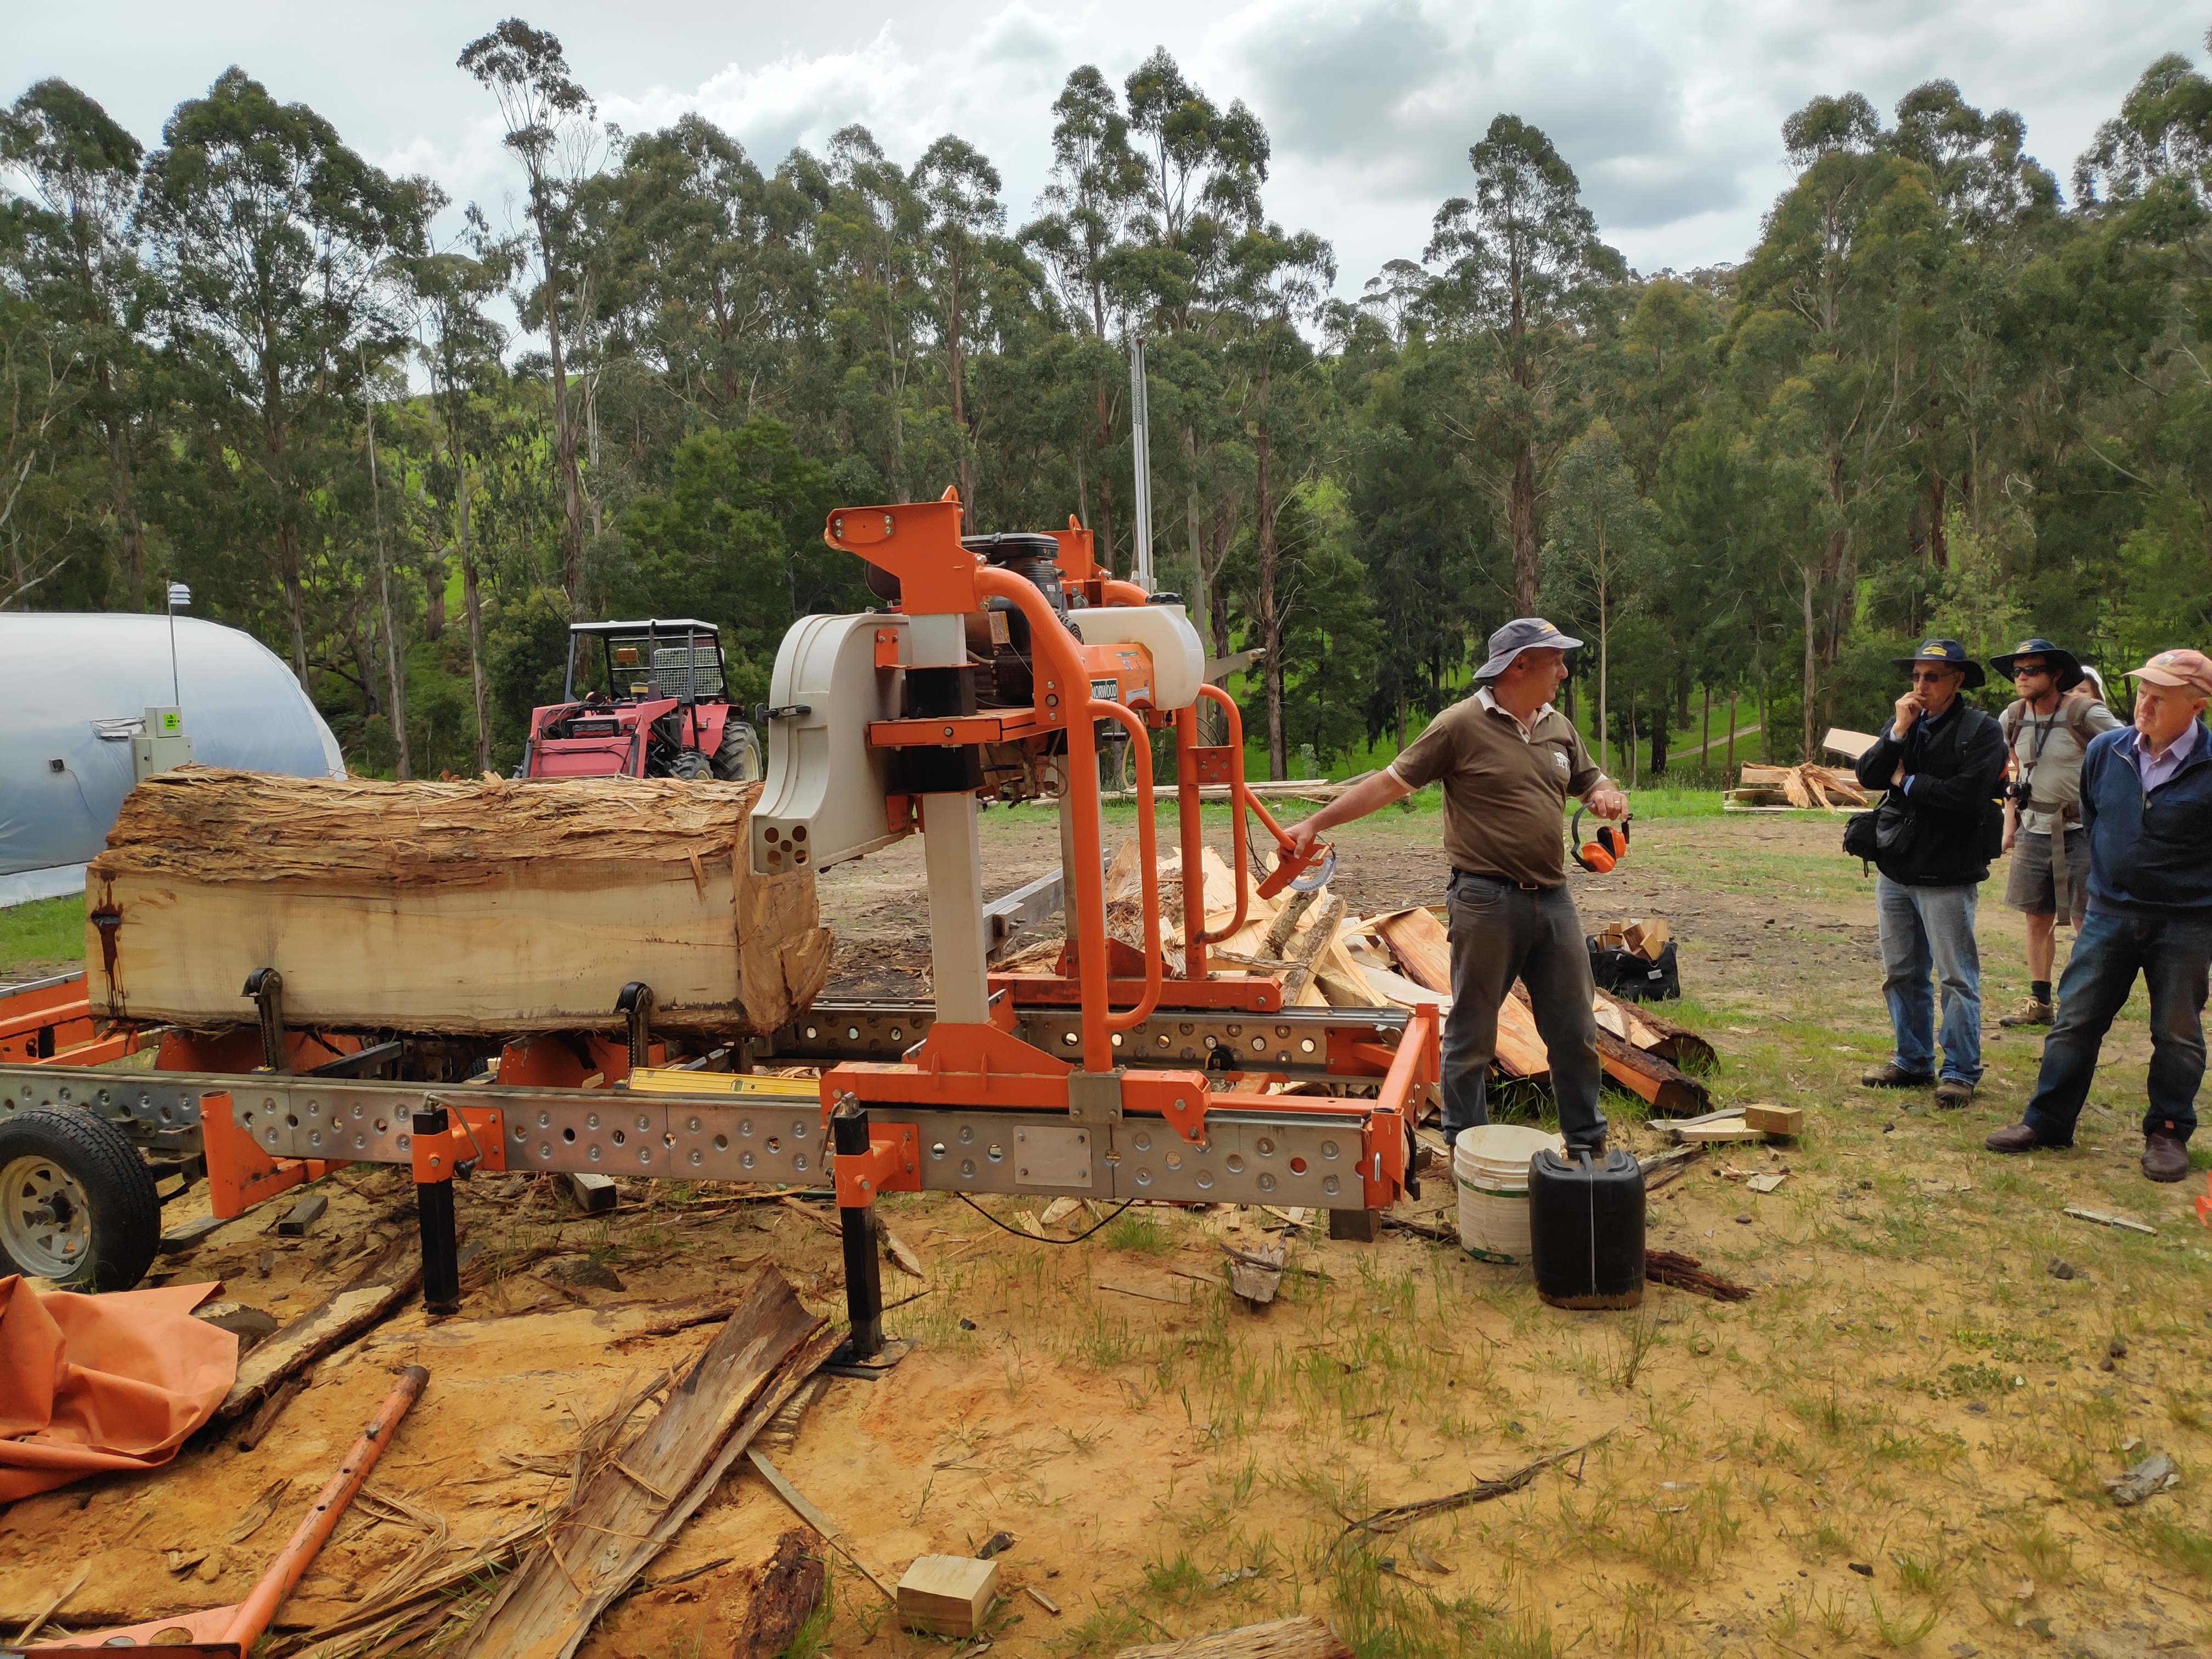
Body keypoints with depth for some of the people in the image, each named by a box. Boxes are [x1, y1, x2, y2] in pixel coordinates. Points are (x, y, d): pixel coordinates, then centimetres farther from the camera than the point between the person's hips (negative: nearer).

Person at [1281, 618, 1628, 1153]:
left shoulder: (1559, 728, 11)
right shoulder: (1462, 724, -8)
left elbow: (1590, 781, 25)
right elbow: (1390, 782, -7)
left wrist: (1606, 794, 0)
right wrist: (1316, 823, -11)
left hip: (1553, 899, 6)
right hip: (1488, 902, -6)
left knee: (1574, 1032, 13)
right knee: (1472, 1033, 6)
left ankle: (1588, 1144, 28)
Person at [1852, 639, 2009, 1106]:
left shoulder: (1981, 731, -8)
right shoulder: (1903, 722, 10)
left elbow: (1968, 794, -21)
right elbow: (1868, 775, -2)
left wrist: (1907, 782, -8)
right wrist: (1899, 730, -12)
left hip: (1947, 874, -6)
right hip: (1896, 868, 6)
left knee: (1957, 977, -2)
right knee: (1901, 974, 14)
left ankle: (1960, 1072, 8)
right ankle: (1913, 1062, 26)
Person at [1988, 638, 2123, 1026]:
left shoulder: (2086, 714, -13)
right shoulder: (2013, 719, 3)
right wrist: (2010, 823, 14)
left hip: (2081, 830, -5)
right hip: (2034, 829, 5)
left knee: (2087, 921, -1)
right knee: (2037, 919, 10)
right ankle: (2039, 1001, 20)